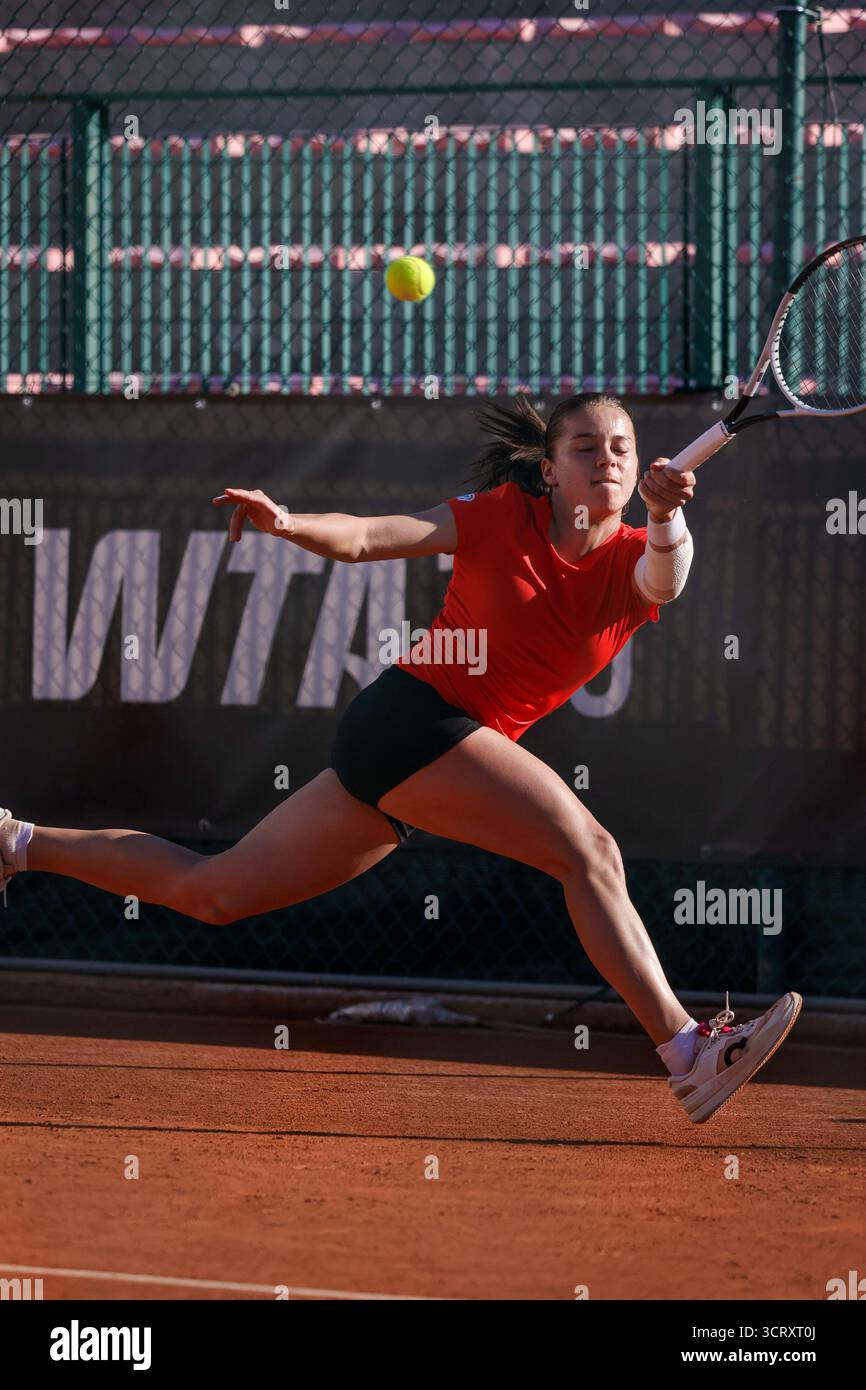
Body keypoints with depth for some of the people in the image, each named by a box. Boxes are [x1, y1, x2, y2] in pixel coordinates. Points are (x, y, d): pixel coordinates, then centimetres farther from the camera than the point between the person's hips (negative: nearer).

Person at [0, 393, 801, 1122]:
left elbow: (665, 580, -22)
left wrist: (666, 521, -44)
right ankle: (687, 1053, -24)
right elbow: (365, 538, -1)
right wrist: (292, 525, -20)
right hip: (409, 713, -6)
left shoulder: (634, 561, 2)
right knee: (588, 850, -22)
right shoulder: (502, 517, -4)